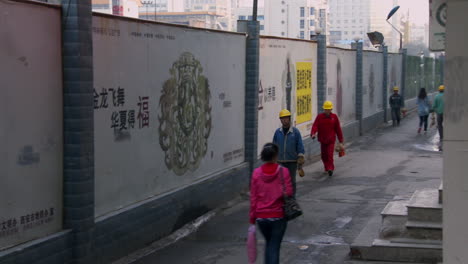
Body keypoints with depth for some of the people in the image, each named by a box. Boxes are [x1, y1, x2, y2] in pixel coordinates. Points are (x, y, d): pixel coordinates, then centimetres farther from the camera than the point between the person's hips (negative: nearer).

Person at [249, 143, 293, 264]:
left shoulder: (256, 173, -5)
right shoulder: (283, 171, -10)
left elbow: (253, 198, -2)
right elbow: (288, 193, -11)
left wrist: (252, 218, 6)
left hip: (261, 216, 2)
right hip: (278, 216, -2)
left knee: (269, 243, 24)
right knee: (275, 246, 5)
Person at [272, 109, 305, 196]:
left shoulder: (295, 131, -2)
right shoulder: (278, 132, 5)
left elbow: (300, 146, -1)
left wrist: (300, 157, -7)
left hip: (292, 161, -2)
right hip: (280, 161, 2)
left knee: (291, 180, 2)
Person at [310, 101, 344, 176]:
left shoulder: (334, 117, 3)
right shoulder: (319, 116, 2)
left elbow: (338, 129, 6)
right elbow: (315, 126, -9)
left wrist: (341, 141, 6)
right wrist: (313, 134, -30)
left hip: (331, 140, -2)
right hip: (322, 140, 2)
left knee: (330, 154, -14)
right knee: (324, 155, 9)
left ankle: (330, 169, -13)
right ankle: (327, 168, 27)